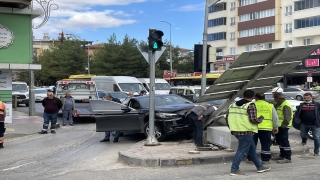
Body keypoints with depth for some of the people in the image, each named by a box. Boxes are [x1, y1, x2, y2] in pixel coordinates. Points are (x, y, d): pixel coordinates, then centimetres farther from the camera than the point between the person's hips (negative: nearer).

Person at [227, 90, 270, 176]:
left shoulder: (233, 105, 12)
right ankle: (234, 170, -4)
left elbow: (227, 118, 13)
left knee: (251, 149, 19)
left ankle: (259, 166, 30)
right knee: (242, 151, -3)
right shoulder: (250, 105, -10)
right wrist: (261, 119, 2)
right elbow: (253, 119, -17)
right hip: (246, 131, -8)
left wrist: (232, 127, 24)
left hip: (236, 131, 8)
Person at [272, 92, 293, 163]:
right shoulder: (278, 105, 15)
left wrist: (283, 125, -22)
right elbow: (276, 115, 23)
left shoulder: (286, 105, -18)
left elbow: (287, 117, -24)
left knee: (284, 141, -9)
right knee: (279, 141, 18)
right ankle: (282, 155, 29)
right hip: (278, 126, 11)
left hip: (283, 127, -11)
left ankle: (288, 158, -6)